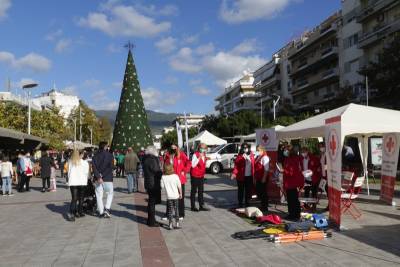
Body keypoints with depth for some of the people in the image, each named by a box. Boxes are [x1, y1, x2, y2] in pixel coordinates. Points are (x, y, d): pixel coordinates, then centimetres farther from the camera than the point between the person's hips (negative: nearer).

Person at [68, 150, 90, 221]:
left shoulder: (70, 162, 4)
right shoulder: (85, 163, 0)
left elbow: (69, 172, 6)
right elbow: (87, 173, 5)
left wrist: (69, 180, 16)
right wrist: (85, 180, 20)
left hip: (72, 182, 1)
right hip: (82, 182, -1)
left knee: (74, 199, -1)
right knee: (81, 198, 13)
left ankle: (72, 214, -13)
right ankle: (79, 212, 20)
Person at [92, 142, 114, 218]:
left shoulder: (95, 156, 4)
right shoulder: (109, 155, -5)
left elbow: (94, 167, -7)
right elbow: (111, 167, -14)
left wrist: (98, 177, -13)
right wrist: (103, 175, -10)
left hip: (97, 179, 3)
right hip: (107, 178, -3)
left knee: (99, 195, 9)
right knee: (110, 193, 15)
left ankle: (101, 212, 12)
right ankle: (107, 208, 0)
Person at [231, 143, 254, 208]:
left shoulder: (251, 155, 6)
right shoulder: (239, 156, -6)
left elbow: (253, 165, 13)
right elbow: (236, 165, -13)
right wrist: (234, 173, -24)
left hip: (249, 176, 3)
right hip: (241, 176, -3)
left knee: (248, 190, 11)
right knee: (241, 190, 6)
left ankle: (247, 204, 25)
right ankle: (240, 204, 17)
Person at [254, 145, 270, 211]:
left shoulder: (265, 157, -14)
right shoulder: (257, 157, 13)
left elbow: (266, 169, -19)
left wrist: (264, 178, -21)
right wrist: (255, 177, 18)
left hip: (262, 178, -9)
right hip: (258, 178, 9)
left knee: (263, 193, 1)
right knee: (258, 192, 15)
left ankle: (265, 207, 13)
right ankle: (262, 205, 30)